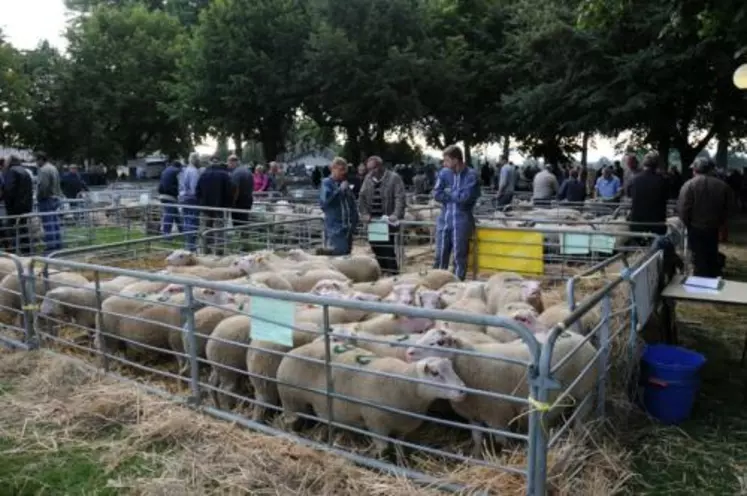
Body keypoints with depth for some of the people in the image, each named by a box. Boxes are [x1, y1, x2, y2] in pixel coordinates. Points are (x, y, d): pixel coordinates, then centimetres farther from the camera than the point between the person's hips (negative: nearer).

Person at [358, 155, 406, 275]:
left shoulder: (394, 178, -4)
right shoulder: (368, 178, 12)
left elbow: (400, 198, -12)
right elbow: (362, 197, 10)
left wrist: (396, 214, -23)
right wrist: (365, 214, -3)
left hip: (388, 219, -6)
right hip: (373, 220, 6)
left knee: (388, 247, -7)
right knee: (375, 246, 9)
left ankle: (393, 272, 3)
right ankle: (382, 270, 23)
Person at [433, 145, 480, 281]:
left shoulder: (471, 175, -8)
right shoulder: (444, 173, 5)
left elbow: (465, 197, -18)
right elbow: (436, 194, -3)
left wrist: (449, 192, -4)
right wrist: (456, 196, -10)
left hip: (461, 222, -4)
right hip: (444, 220, 4)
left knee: (459, 257, 5)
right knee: (440, 256, 11)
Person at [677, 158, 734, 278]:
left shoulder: (689, 185, -14)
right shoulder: (723, 185, 1)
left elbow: (683, 209, -18)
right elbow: (729, 206, 6)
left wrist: (688, 224, -2)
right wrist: (719, 222, 16)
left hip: (696, 228, -4)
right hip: (714, 228, 4)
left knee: (699, 259, 4)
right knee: (713, 258, 18)